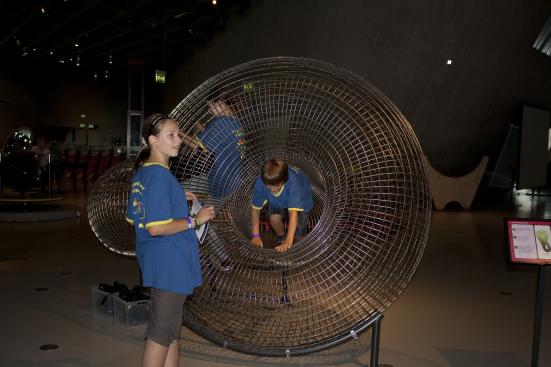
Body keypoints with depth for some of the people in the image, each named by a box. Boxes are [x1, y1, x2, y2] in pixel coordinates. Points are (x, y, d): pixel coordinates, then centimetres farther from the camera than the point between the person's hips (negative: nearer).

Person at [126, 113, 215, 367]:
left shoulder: (141, 172, 10)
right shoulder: (160, 175, -20)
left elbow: (133, 217, 17)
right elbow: (156, 228, -26)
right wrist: (195, 221, -15)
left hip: (155, 261, 10)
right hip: (169, 262, -10)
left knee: (172, 327, 20)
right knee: (162, 331, 2)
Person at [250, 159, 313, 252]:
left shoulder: (293, 182, -45)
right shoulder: (261, 182, -35)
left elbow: (293, 213, -50)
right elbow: (255, 208, -25)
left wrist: (288, 241, -57)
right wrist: (256, 236, -30)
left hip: (301, 199, -3)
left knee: (296, 234, -14)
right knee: (274, 219, -20)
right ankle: (281, 237, 12)